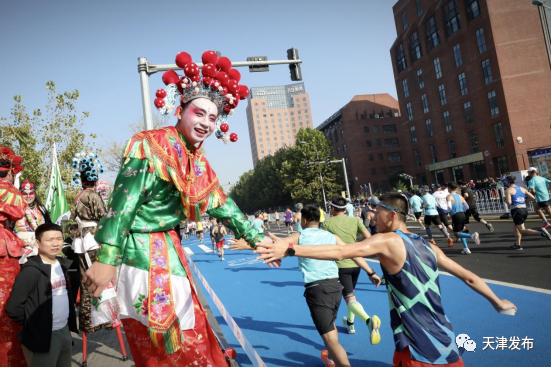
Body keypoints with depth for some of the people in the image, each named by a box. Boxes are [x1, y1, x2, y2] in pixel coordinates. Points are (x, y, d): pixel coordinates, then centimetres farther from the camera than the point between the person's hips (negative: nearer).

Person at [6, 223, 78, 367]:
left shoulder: (64, 264, 5)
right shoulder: (31, 270, -18)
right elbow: (13, 307, -20)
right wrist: (32, 324, -7)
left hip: (65, 331, 7)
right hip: (43, 336, -7)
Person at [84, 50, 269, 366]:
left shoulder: (199, 163, 8)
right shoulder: (150, 146, -16)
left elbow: (223, 206, 12)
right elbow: (122, 203, -21)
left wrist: (257, 238, 11)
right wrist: (107, 258, -25)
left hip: (169, 251, 8)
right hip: (142, 252, -8)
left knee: (188, 337, 19)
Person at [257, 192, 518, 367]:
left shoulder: (388, 241, -12)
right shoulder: (428, 246, 9)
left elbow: (340, 252, -25)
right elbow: (469, 277, 17)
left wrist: (291, 250, -30)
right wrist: (498, 302, 33)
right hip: (446, 345, 7)